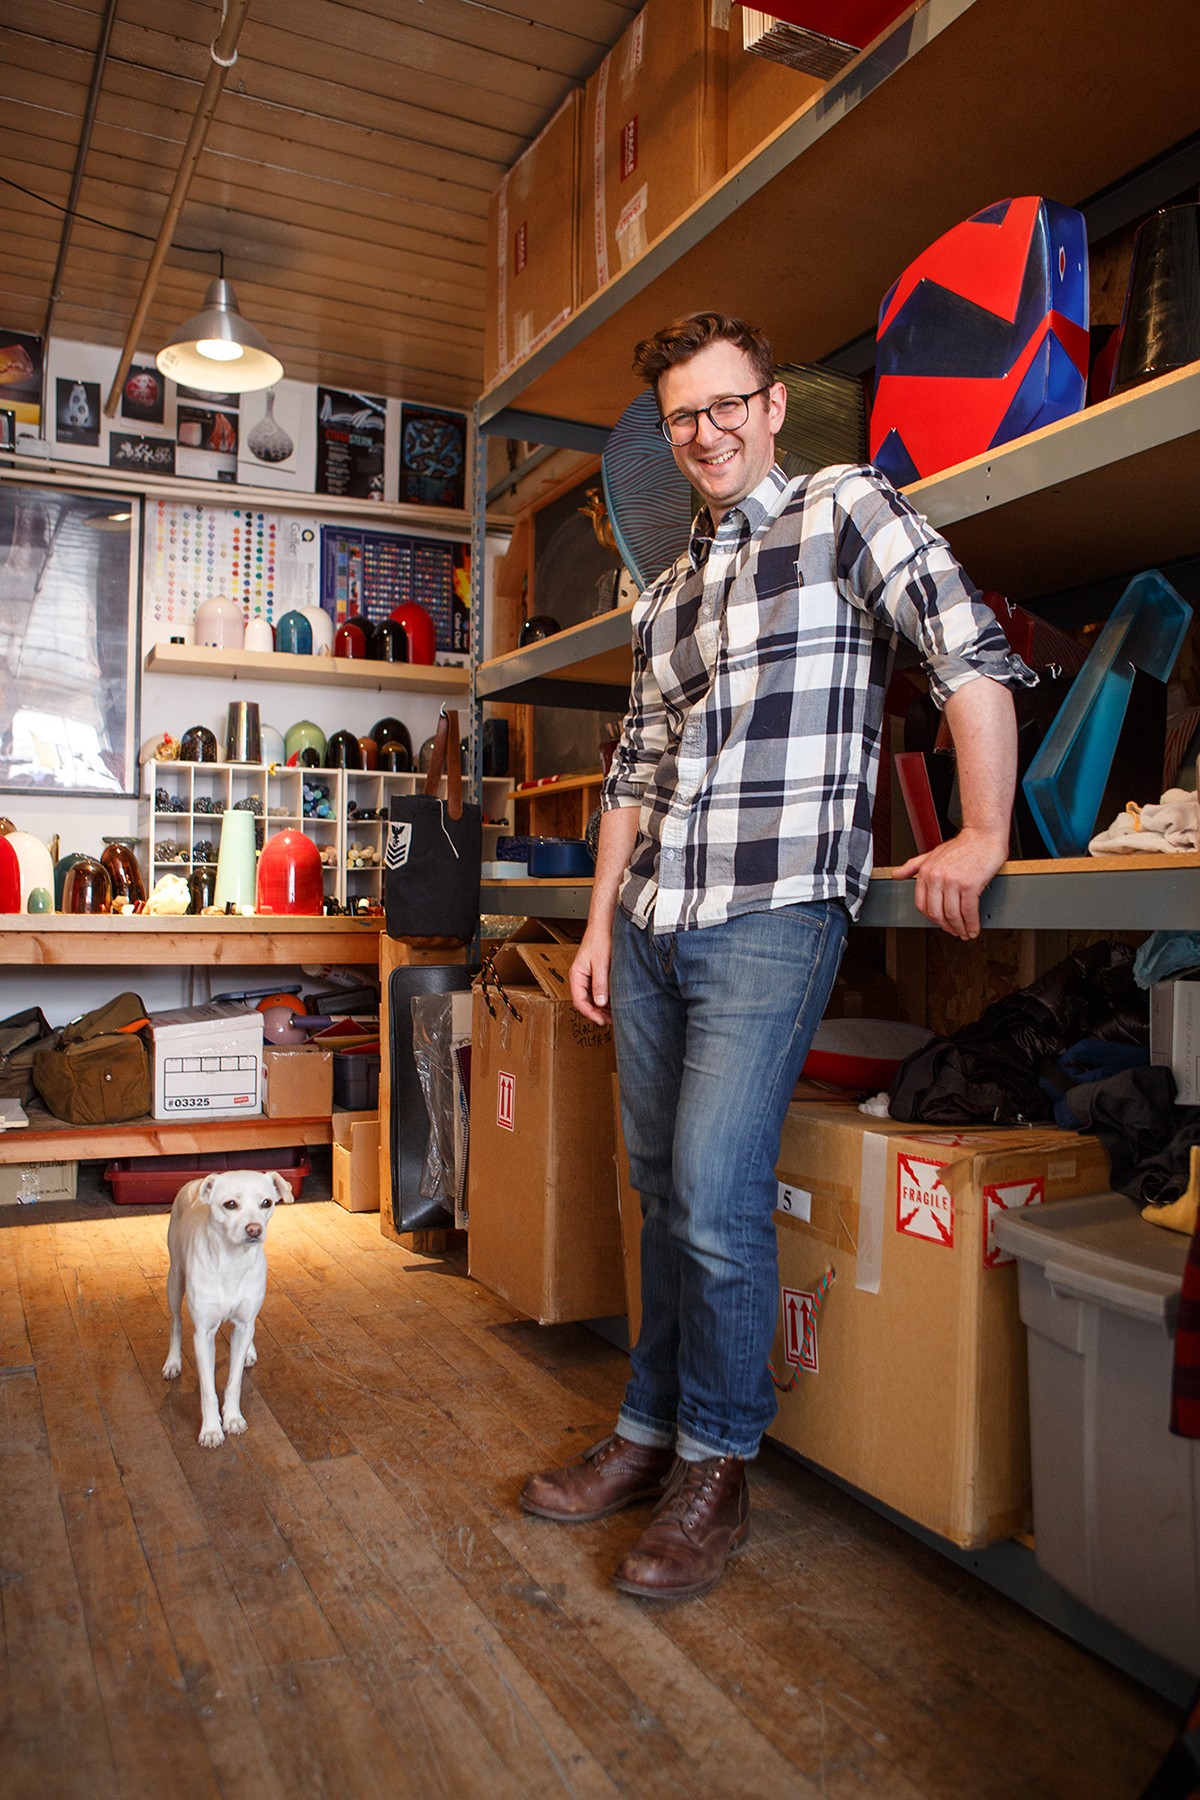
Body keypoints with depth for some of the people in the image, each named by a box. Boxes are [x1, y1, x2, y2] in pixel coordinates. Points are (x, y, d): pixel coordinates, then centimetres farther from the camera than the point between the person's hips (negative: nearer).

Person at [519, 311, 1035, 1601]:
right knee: (662, 1192, 12)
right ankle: (651, 1432, 26)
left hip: (773, 915, -7)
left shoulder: (842, 508, 1)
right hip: (654, 926, 7)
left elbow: (970, 650, -11)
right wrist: (600, 922, 15)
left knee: (714, 1197, -11)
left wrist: (983, 835, -19)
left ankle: (716, 1469, 10)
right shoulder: (664, 597, 20)